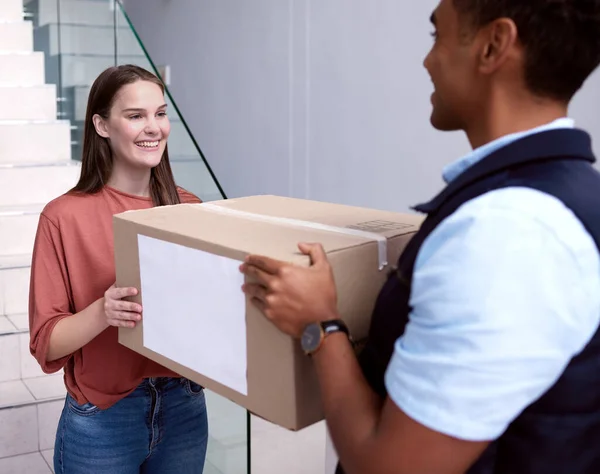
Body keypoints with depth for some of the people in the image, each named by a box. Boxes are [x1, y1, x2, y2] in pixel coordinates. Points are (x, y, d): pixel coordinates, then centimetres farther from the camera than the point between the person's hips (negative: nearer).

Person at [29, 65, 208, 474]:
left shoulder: (189, 208, -2)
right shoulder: (65, 217, -12)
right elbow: (47, 343, -10)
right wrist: (102, 312, -27)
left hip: (185, 409, 3)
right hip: (102, 421, -3)